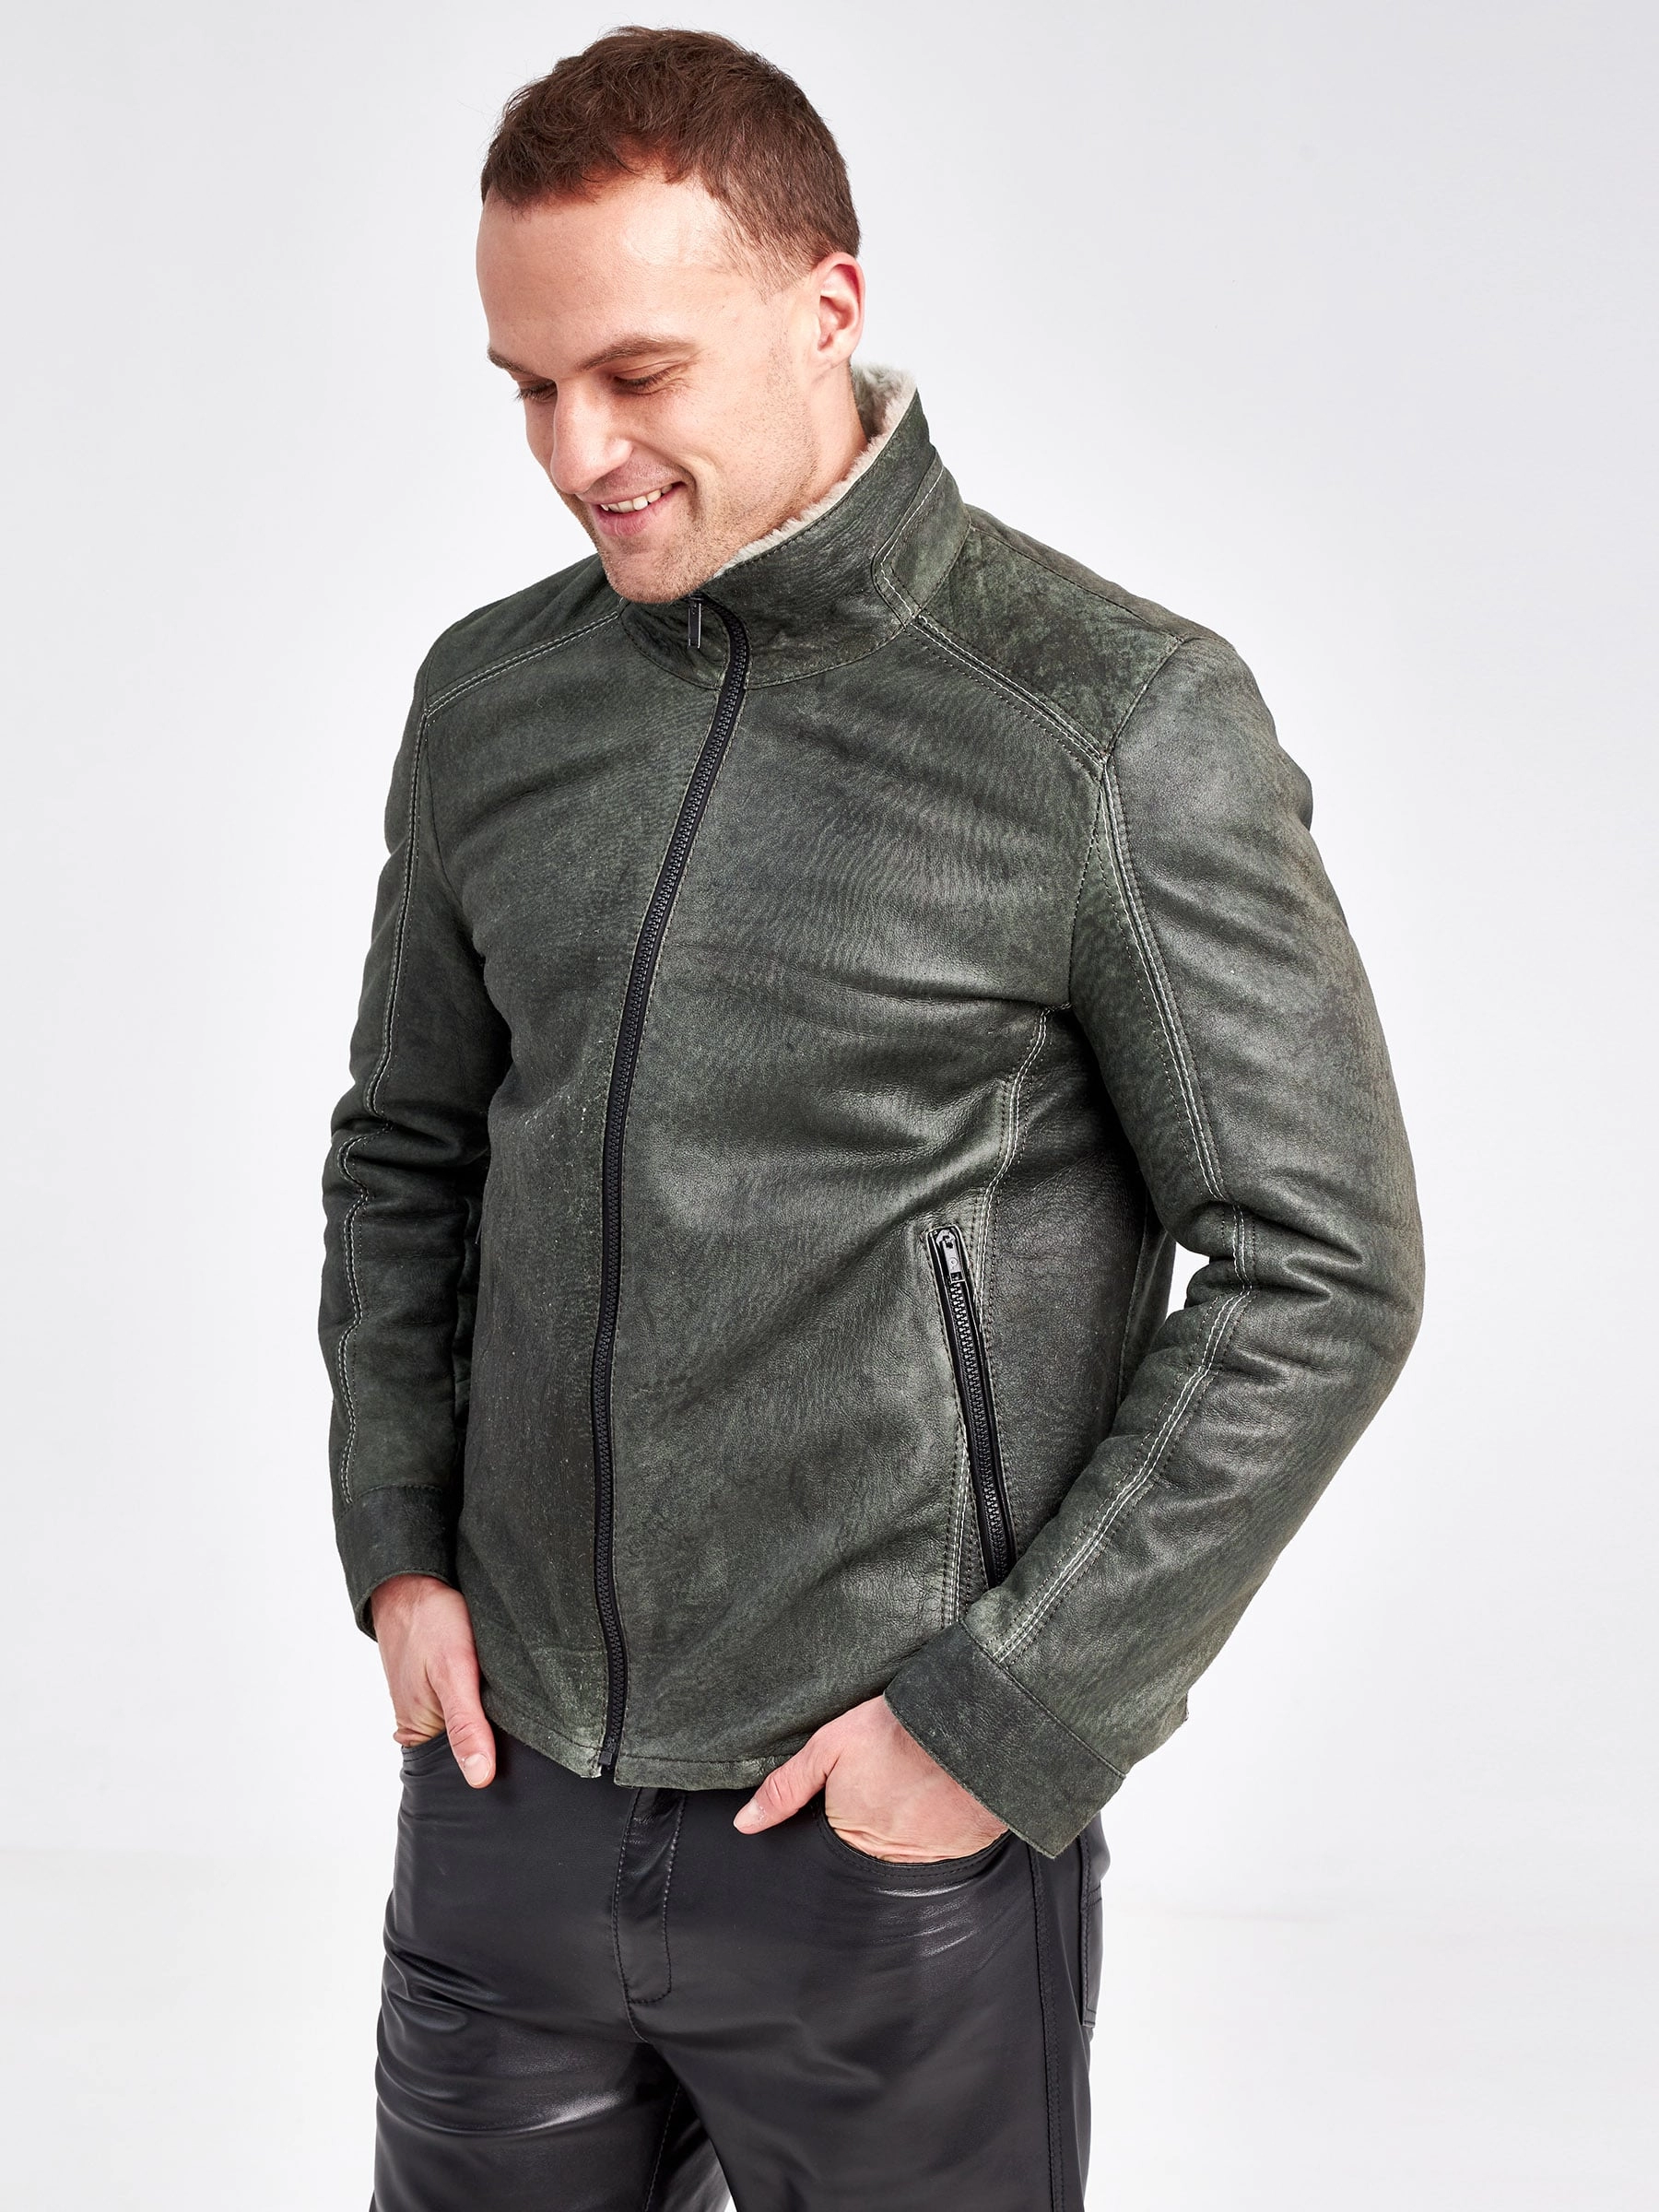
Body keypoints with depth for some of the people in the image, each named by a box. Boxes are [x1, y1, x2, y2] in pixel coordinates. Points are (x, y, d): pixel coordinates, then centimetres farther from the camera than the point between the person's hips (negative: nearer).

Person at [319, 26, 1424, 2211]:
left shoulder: (1123, 725, -12)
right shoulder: (491, 693, 3)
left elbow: (1322, 1273, -11)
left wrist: (1002, 1716, -13)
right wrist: (397, 1546, 4)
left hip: (897, 1838, -4)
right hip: (509, 1775, 5)